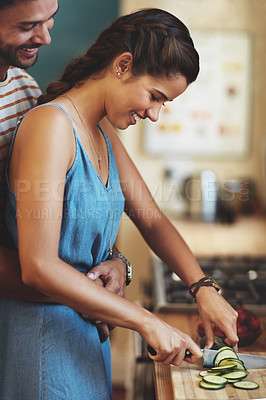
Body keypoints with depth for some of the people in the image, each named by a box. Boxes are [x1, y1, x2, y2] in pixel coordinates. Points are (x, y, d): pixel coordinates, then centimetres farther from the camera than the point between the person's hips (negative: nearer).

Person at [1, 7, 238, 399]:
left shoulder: (105, 139, 8)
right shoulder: (51, 125, -21)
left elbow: (152, 221, 12)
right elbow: (39, 267, -27)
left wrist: (203, 288, -1)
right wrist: (147, 321, -23)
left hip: (89, 328, 9)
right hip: (46, 332, -8)